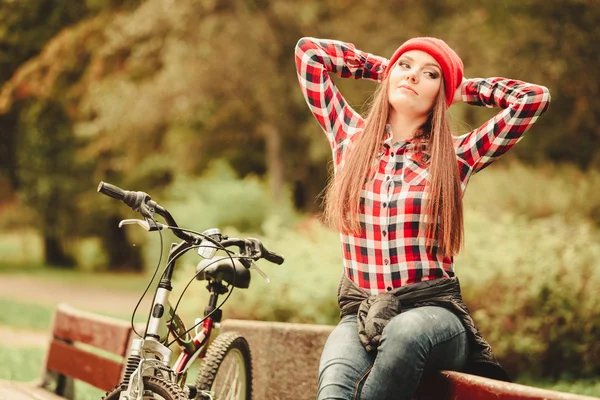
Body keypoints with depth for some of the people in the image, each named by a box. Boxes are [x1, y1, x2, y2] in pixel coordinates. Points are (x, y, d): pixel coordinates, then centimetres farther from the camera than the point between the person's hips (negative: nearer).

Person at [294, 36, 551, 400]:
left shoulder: (456, 156, 5)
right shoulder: (351, 136, 11)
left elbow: (535, 98, -3)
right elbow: (309, 50, 14)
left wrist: (463, 88, 11)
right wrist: (383, 67, 21)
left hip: (434, 311, -1)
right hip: (362, 314, 1)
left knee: (406, 331, -39)